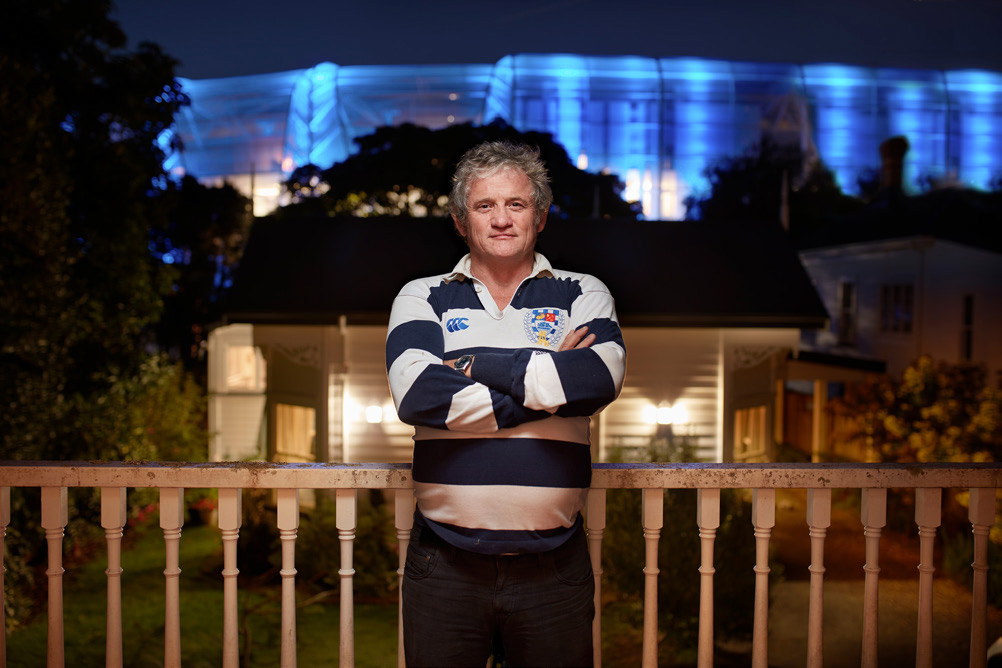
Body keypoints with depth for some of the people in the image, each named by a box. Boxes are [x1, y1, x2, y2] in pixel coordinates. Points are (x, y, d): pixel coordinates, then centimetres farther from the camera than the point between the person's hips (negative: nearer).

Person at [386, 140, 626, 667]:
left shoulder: (582, 294, 6)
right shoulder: (423, 298, 5)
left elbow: (601, 378, -15)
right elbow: (415, 393, -15)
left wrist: (474, 364, -13)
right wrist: (551, 381, -12)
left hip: (553, 565, 0)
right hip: (444, 564, 0)